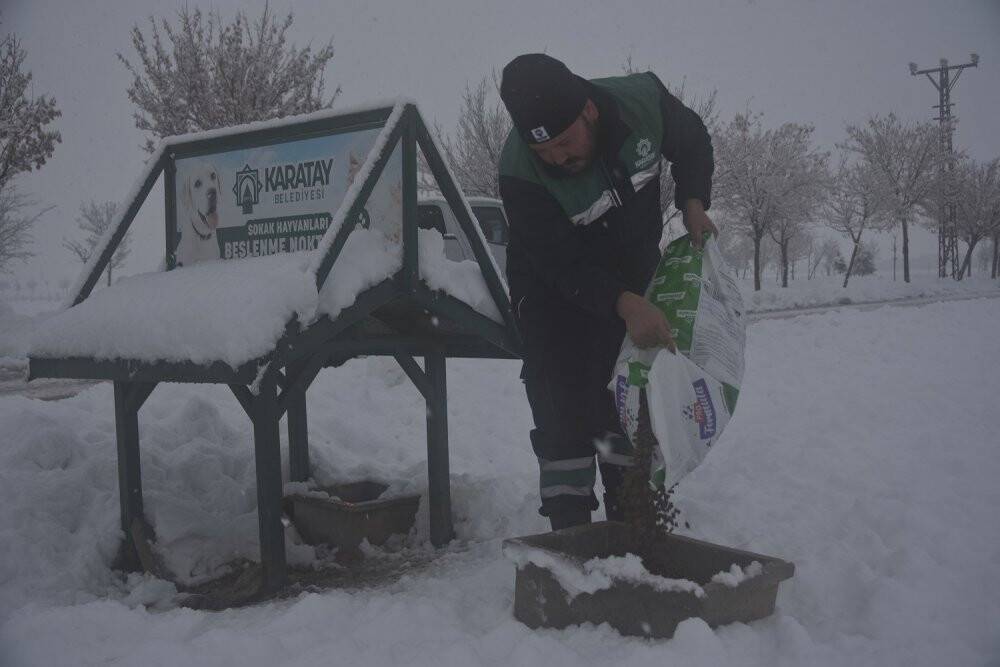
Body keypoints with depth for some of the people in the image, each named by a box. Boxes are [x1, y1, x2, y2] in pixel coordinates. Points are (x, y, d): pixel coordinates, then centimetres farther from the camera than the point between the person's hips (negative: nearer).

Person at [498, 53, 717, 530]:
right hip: (554, 293, -4)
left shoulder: (642, 99, -23)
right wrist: (624, 305, -48)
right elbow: (564, 266, -33)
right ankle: (570, 526, -6)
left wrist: (693, 202, -15)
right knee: (563, 408, -14)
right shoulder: (520, 174, -34)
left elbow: (692, 143, 0)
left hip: (634, 280, 4)